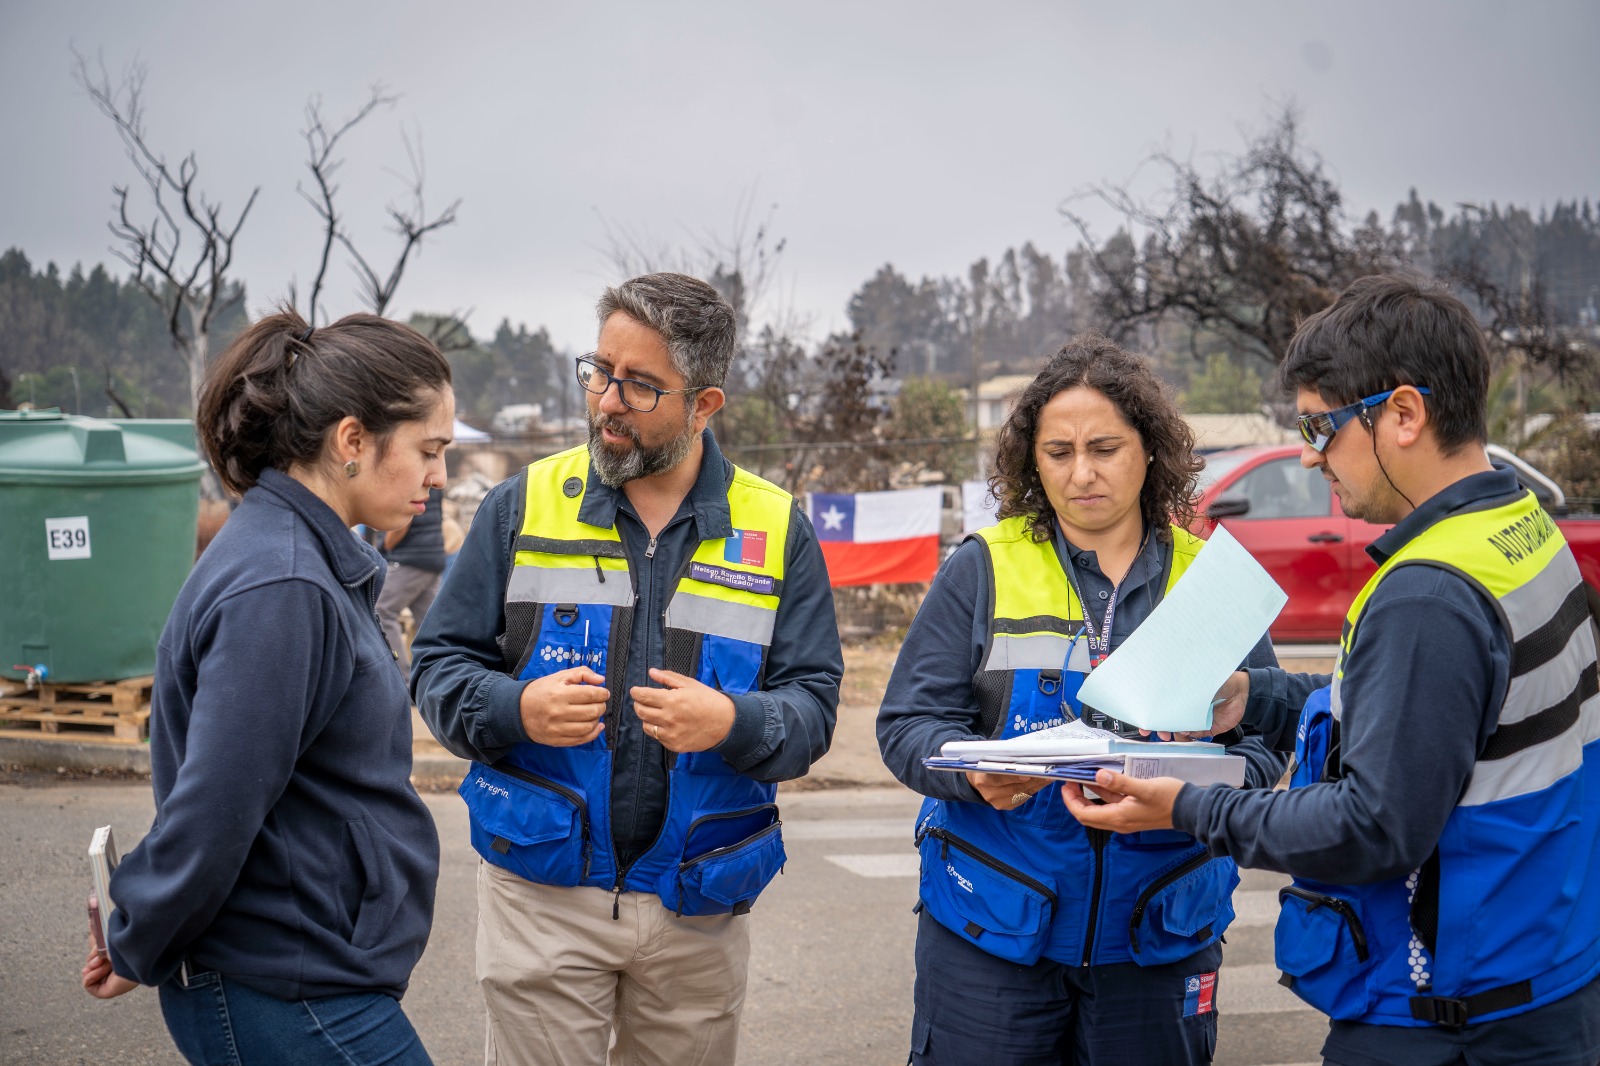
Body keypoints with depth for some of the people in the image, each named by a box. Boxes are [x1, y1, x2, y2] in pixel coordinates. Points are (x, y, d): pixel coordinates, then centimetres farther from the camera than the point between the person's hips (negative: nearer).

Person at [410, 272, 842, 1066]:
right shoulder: (526, 505, 1)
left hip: (697, 908, 1)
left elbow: (812, 705, -1)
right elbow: (438, 663, 2)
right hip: (541, 890, -1)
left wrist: (732, 723, -22)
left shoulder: (776, 530, 2)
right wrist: (517, 708, -19)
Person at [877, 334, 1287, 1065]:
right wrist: (974, 771, -22)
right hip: (989, 933, -1)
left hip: (1159, 939, 2)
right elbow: (908, 724, -2)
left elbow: (1262, 744, 3)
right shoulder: (983, 570, 1)